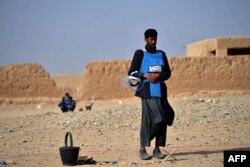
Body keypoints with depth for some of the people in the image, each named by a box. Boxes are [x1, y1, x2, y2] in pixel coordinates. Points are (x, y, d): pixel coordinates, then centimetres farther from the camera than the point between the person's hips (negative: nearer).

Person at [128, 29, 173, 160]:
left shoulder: (161, 54, 16)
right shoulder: (140, 54, 5)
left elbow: (168, 73, 15)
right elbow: (131, 72, 2)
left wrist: (159, 76, -6)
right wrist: (145, 75, -14)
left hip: (160, 90, 4)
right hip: (147, 91, -4)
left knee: (162, 120, 0)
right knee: (147, 118, -10)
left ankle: (157, 149, 7)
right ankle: (143, 149, -5)